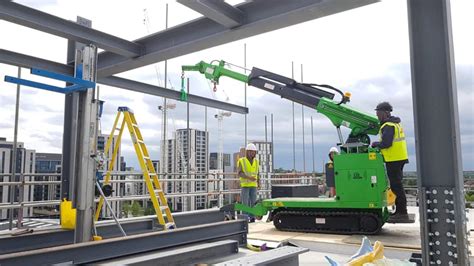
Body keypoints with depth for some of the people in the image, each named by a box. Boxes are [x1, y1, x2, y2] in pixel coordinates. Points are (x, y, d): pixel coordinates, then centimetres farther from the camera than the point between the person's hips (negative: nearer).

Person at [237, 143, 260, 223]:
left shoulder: (256, 161, 8)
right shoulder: (241, 161, -6)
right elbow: (239, 173, -14)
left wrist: (258, 182, 10)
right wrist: (249, 178, -25)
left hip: (253, 185, 4)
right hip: (245, 184, -4)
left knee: (253, 201, 3)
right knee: (245, 202, -4)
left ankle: (252, 217, 10)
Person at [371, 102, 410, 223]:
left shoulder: (388, 126, -15)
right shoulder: (395, 123, 18)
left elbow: (386, 143, -24)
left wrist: (376, 144, -6)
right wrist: (379, 144, 13)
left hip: (394, 160, -10)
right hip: (399, 158, 10)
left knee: (396, 186, -7)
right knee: (397, 185, 15)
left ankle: (402, 214, -3)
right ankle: (399, 212, 23)